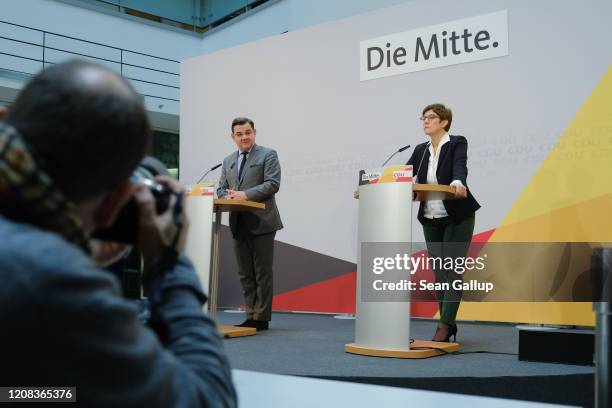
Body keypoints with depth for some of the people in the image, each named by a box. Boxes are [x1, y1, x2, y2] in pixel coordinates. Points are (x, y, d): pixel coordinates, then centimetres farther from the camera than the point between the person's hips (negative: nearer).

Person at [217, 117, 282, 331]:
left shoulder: (268, 155, 0)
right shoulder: (228, 161, 18)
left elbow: (273, 184, -11)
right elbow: (221, 189, 17)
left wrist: (245, 195, -18)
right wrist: (229, 197, -6)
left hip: (261, 223, -6)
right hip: (239, 224, 6)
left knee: (262, 272, -2)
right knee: (245, 274, 9)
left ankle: (261, 318, 4)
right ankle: (251, 315, 16)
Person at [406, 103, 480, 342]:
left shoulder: (457, 143, -10)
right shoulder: (421, 150, 8)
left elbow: (460, 167, -30)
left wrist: (457, 183, -52)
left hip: (457, 218, -6)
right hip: (430, 220, 6)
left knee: (451, 270, -9)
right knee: (439, 273, 7)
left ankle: (444, 325, -10)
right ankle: (449, 325, 15)